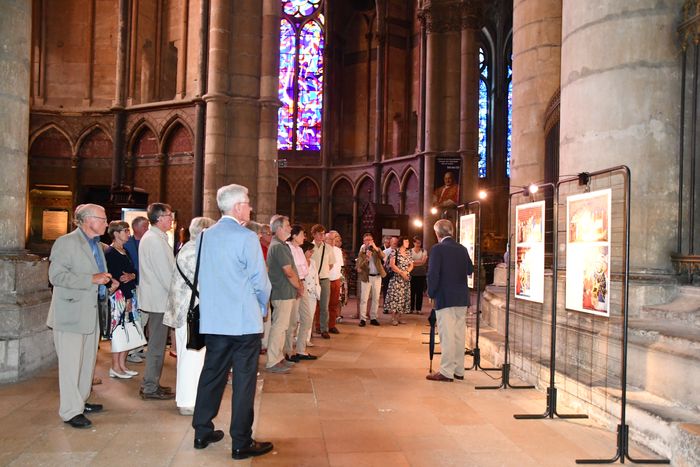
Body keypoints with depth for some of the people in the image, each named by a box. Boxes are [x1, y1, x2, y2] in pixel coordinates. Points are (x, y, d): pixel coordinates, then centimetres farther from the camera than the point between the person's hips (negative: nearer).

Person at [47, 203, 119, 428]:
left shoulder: (97, 245, 16)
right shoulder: (66, 242, -10)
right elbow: (56, 275, -18)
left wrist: (108, 284, 8)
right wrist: (92, 279, -23)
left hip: (91, 313, 9)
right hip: (71, 314, -9)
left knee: (88, 361, 15)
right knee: (71, 364, -3)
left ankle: (80, 401, 28)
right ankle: (71, 411, 4)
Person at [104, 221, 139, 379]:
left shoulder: (125, 252, 16)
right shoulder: (109, 253, -10)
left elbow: (134, 271, 15)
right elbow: (115, 277, -15)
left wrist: (132, 275, -9)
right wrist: (127, 297, -14)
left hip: (129, 295, 8)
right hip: (118, 296, -8)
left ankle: (122, 365, 16)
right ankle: (115, 367, 5)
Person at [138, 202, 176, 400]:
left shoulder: (150, 237, 15)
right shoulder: (156, 240, -18)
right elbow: (165, 273, -21)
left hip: (154, 297, 11)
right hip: (159, 298, -11)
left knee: (155, 343, 17)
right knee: (157, 345, -2)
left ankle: (150, 384, 27)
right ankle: (151, 389, 6)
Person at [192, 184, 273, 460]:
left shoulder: (205, 236, 5)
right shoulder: (246, 238, -13)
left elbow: (201, 275, 11)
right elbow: (260, 280, -11)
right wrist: (263, 307, 7)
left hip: (212, 320, 6)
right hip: (244, 320, -6)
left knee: (211, 375, 16)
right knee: (244, 381, 2)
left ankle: (202, 432, 27)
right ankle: (241, 443, 10)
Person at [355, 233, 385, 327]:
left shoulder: (377, 250, 6)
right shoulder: (362, 252, 1)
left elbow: (383, 256, -14)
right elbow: (358, 266, -7)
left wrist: (375, 248, -27)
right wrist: (366, 258, -21)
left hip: (377, 277, 3)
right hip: (366, 277, -3)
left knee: (376, 298, 8)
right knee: (364, 299, -5)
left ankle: (373, 318, 16)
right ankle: (363, 319, -2)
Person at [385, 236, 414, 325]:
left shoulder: (408, 253, 12)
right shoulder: (395, 252, -5)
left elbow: (411, 265, 11)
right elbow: (392, 264, -11)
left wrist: (406, 272, -8)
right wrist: (401, 272, -13)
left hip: (406, 278, 6)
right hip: (396, 278, -6)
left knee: (403, 297, 4)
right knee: (395, 296, -8)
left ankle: (399, 317, 11)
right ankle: (393, 318, -2)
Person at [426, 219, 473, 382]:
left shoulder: (437, 248, -10)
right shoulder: (462, 249, 7)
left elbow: (433, 274, -14)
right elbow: (470, 270, 16)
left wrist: (431, 294, -3)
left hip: (444, 298, -6)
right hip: (462, 298, 6)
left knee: (447, 336, -3)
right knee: (459, 335, 11)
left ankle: (446, 372, 0)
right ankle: (459, 370, 18)